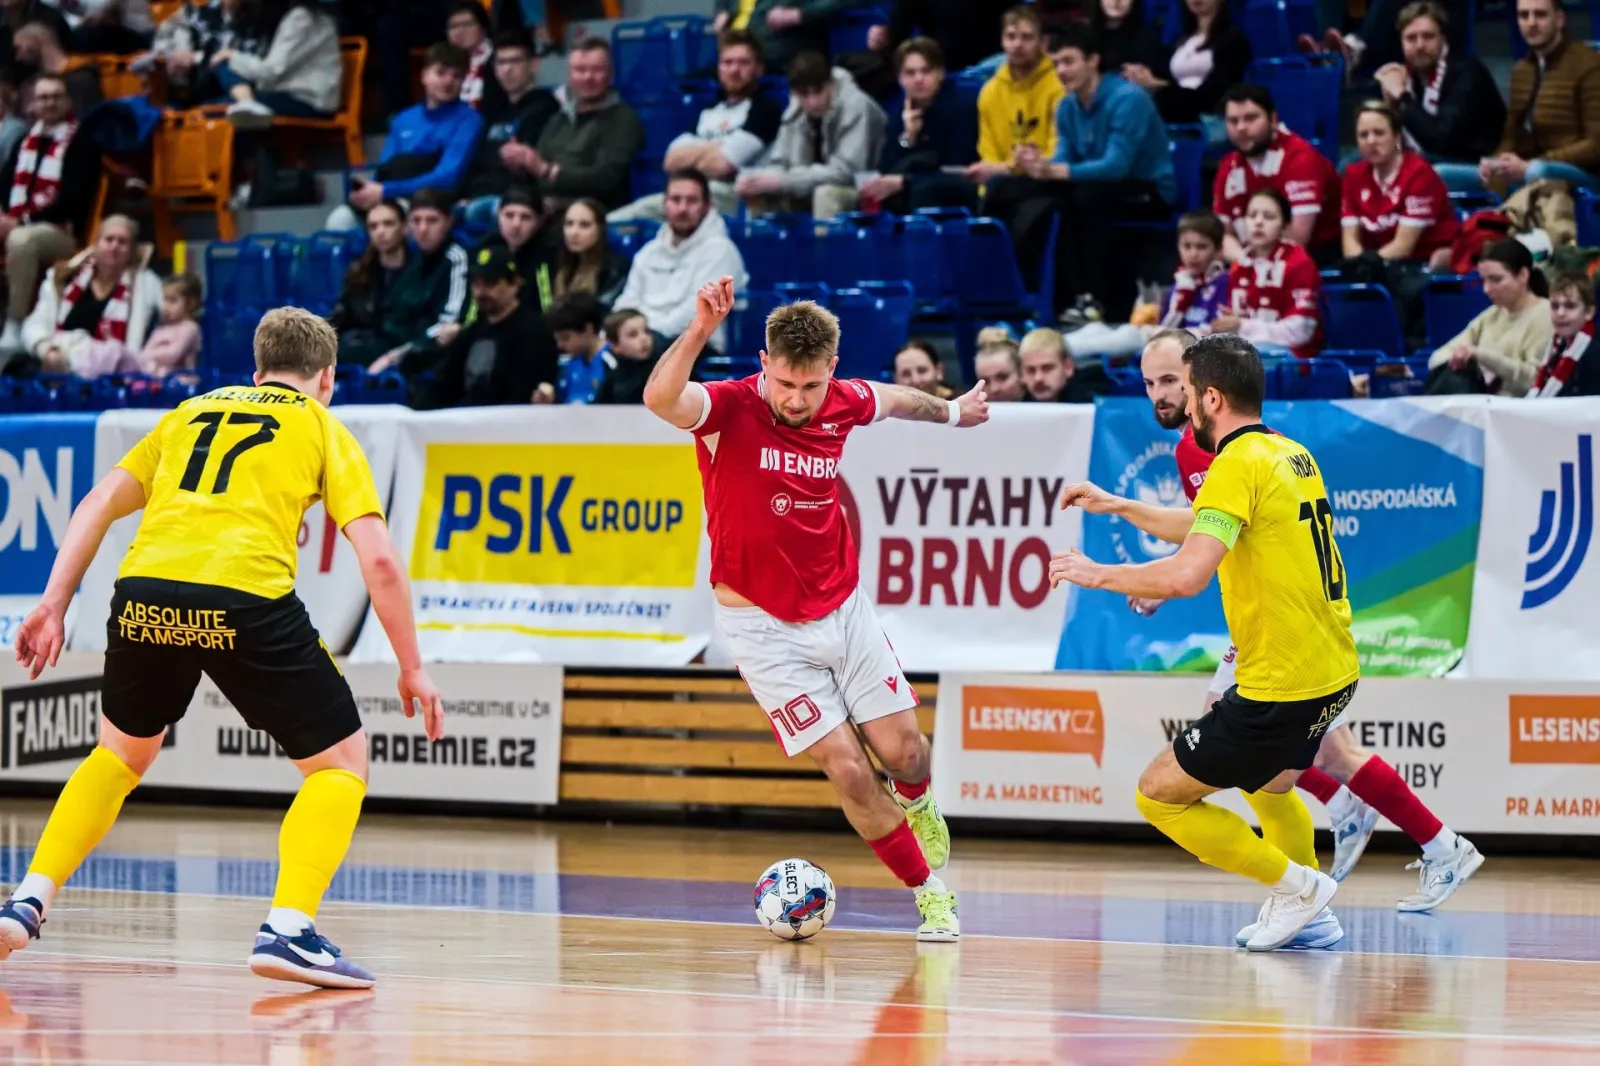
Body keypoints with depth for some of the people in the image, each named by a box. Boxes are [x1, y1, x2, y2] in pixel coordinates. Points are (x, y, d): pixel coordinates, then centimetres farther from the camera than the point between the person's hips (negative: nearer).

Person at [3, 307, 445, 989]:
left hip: (144, 592, 4)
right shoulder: (324, 429, 18)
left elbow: (98, 504, 22)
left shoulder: (193, 412, 29)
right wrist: (412, 670, 14)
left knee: (121, 751, 30)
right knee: (341, 761, 11)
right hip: (245, 600, -4)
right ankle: (288, 928, -6)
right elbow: (379, 561, 8)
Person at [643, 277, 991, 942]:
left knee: (903, 753, 5)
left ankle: (917, 805, 44)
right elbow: (660, 399, -42)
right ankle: (930, 892, 10)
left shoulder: (843, 405, -5)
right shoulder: (727, 409, -20)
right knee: (848, 770, -9)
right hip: (765, 629, -4)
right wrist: (699, 332, -57)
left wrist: (951, 411, 38)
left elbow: (892, 399, 20)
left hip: (844, 608, 4)